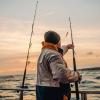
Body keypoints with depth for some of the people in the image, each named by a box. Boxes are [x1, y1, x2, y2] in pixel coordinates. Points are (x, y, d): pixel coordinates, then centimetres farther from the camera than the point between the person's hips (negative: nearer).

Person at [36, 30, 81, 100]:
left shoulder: (44, 52, 14)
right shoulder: (53, 55, -19)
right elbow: (62, 74, -33)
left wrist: (66, 47, 52)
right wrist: (77, 75, -15)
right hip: (52, 92, -10)